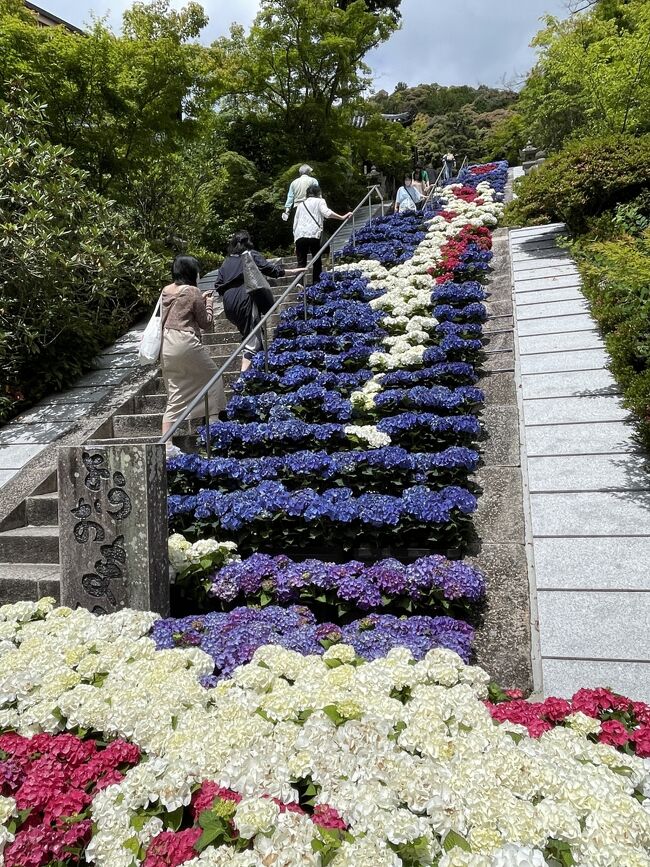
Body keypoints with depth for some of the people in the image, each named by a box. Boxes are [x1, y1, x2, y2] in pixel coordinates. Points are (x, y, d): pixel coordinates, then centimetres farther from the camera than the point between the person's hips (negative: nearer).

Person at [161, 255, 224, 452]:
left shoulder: (166, 291, 12)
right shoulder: (193, 292, -7)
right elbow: (206, 324, 0)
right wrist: (208, 303, 13)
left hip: (166, 345, 7)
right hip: (186, 343, -7)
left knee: (174, 397, 9)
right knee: (212, 377, 16)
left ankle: (167, 445, 3)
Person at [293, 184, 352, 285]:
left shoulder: (301, 204, 27)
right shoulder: (319, 201, 15)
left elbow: (295, 223, 22)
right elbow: (326, 212, -7)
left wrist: (296, 246, 23)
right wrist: (342, 217, -10)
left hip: (299, 236, 3)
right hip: (313, 234, -3)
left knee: (301, 263, 1)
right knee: (317, 261, 8)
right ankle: (316, 283, 3)